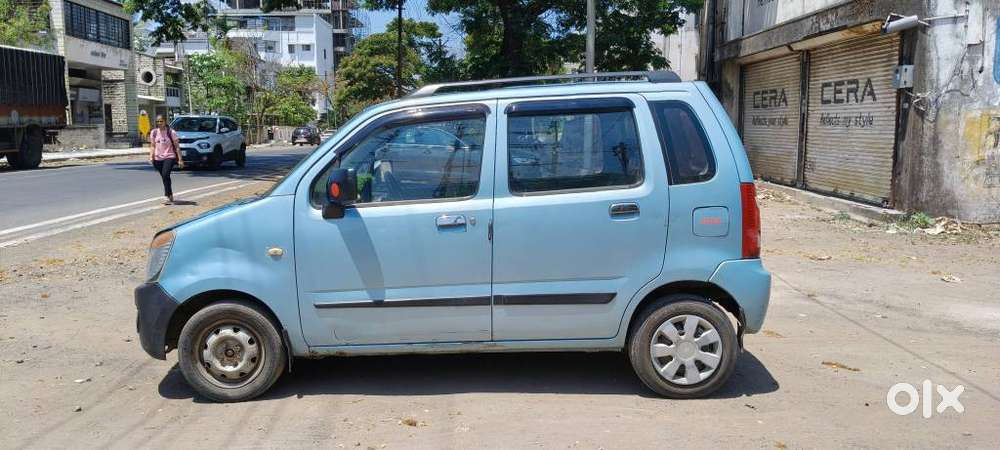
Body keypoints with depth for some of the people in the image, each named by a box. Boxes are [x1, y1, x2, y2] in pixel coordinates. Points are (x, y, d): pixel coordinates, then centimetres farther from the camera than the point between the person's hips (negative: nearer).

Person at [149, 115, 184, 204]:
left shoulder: (171, 132, -4)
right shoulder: (153, 132, 7)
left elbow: (177, 147, -3)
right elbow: (152, 146, 12)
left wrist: (180, 159, -7)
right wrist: (151, 156, -3)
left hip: (169, 157, -5)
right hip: (158, 158, 5)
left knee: (165, 175, -24)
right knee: (164, 177, 10)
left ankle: (168, 196, -23)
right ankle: (170, 197, 22)